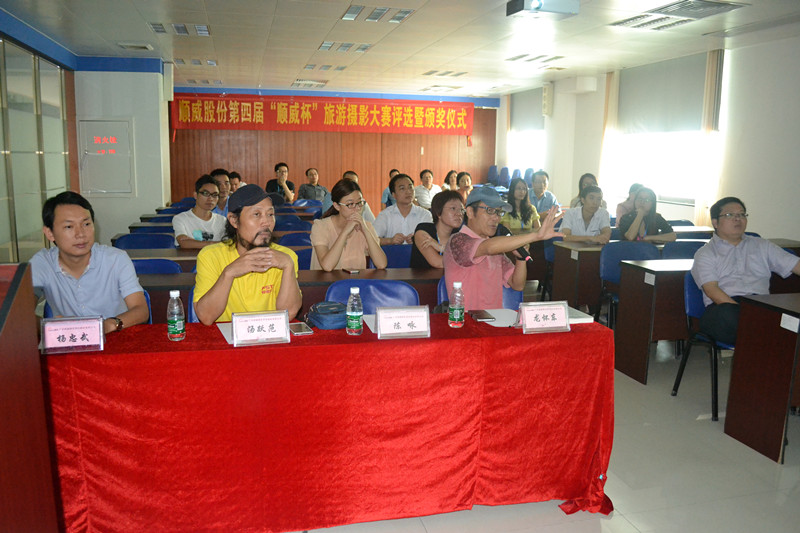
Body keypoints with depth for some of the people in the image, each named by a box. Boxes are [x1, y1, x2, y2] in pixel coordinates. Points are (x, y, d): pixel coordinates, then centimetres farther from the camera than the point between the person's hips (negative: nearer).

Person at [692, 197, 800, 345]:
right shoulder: (705, 253, 13)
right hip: (724, 306, -2)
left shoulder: (762, 245, 27)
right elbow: (711, 290, -3)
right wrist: (743, 312, -17)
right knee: (726, 315, -40)